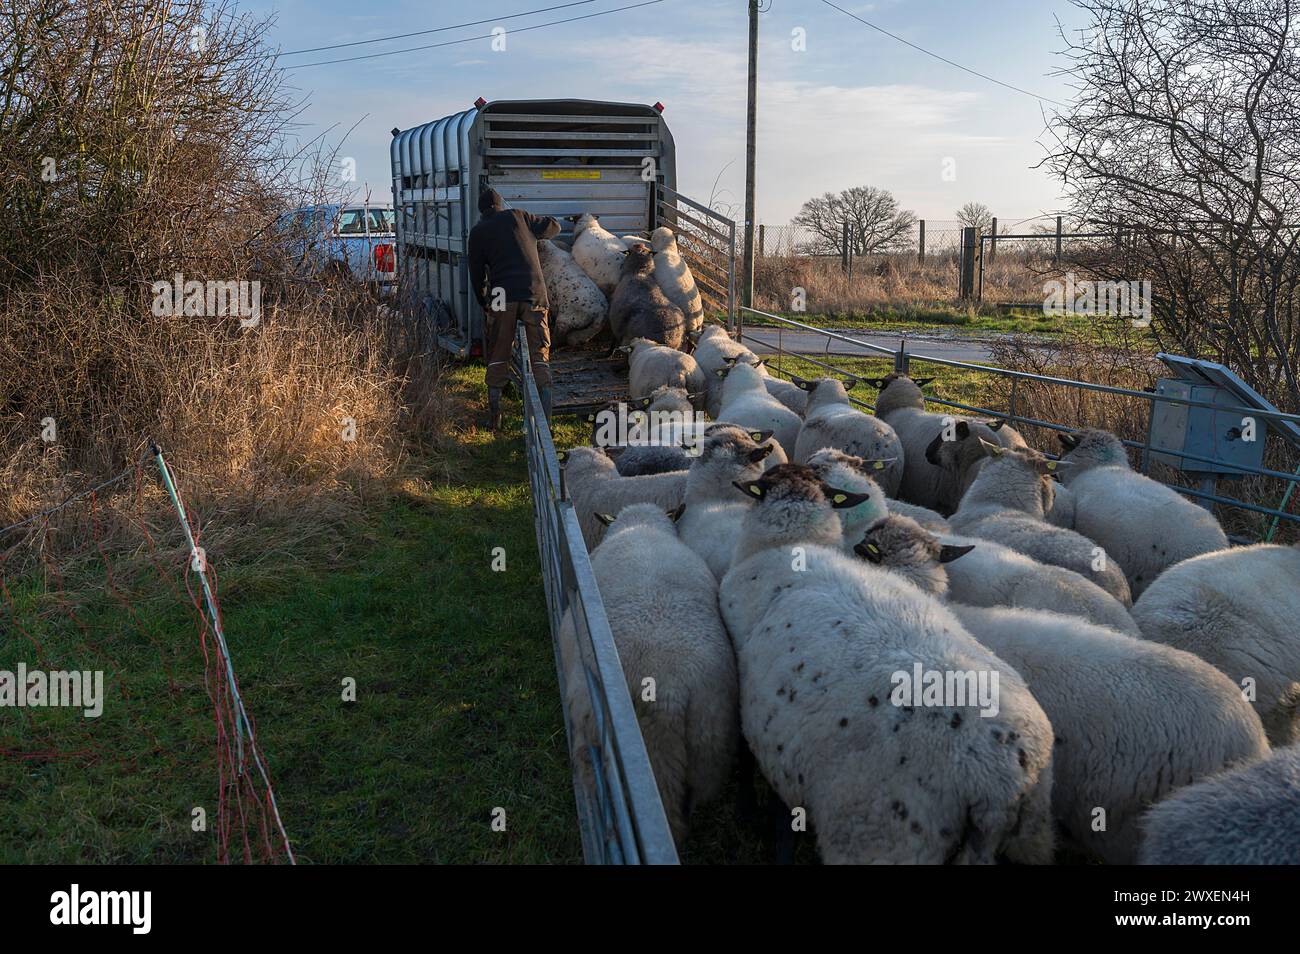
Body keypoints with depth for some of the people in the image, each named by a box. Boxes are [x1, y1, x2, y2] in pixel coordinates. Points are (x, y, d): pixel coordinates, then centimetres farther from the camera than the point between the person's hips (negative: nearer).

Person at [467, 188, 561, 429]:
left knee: (497, 357, 11)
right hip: (534, 295, 1)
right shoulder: (518, 216, 14)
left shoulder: (478, 232, 11)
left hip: (502, 296, -1)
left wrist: (484, 305, 25)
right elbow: (554, 227, 26)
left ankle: (494, 416, 7)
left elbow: (476, 275, 12)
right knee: (540, 356, 3)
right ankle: (545, 416, -7)